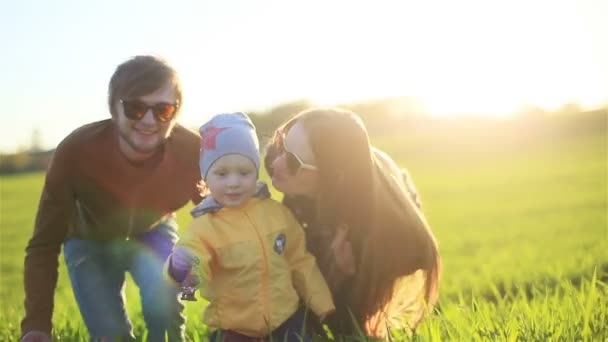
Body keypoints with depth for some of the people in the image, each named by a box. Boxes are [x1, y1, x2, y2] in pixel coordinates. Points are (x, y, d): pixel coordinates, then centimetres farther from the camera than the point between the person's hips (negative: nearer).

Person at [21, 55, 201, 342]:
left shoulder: (192, 151, -32)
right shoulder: (76, 151, -36)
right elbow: (44, 244, -28)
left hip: (153, 232, 0)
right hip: (91, 240, 0)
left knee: (162, 294, -28)